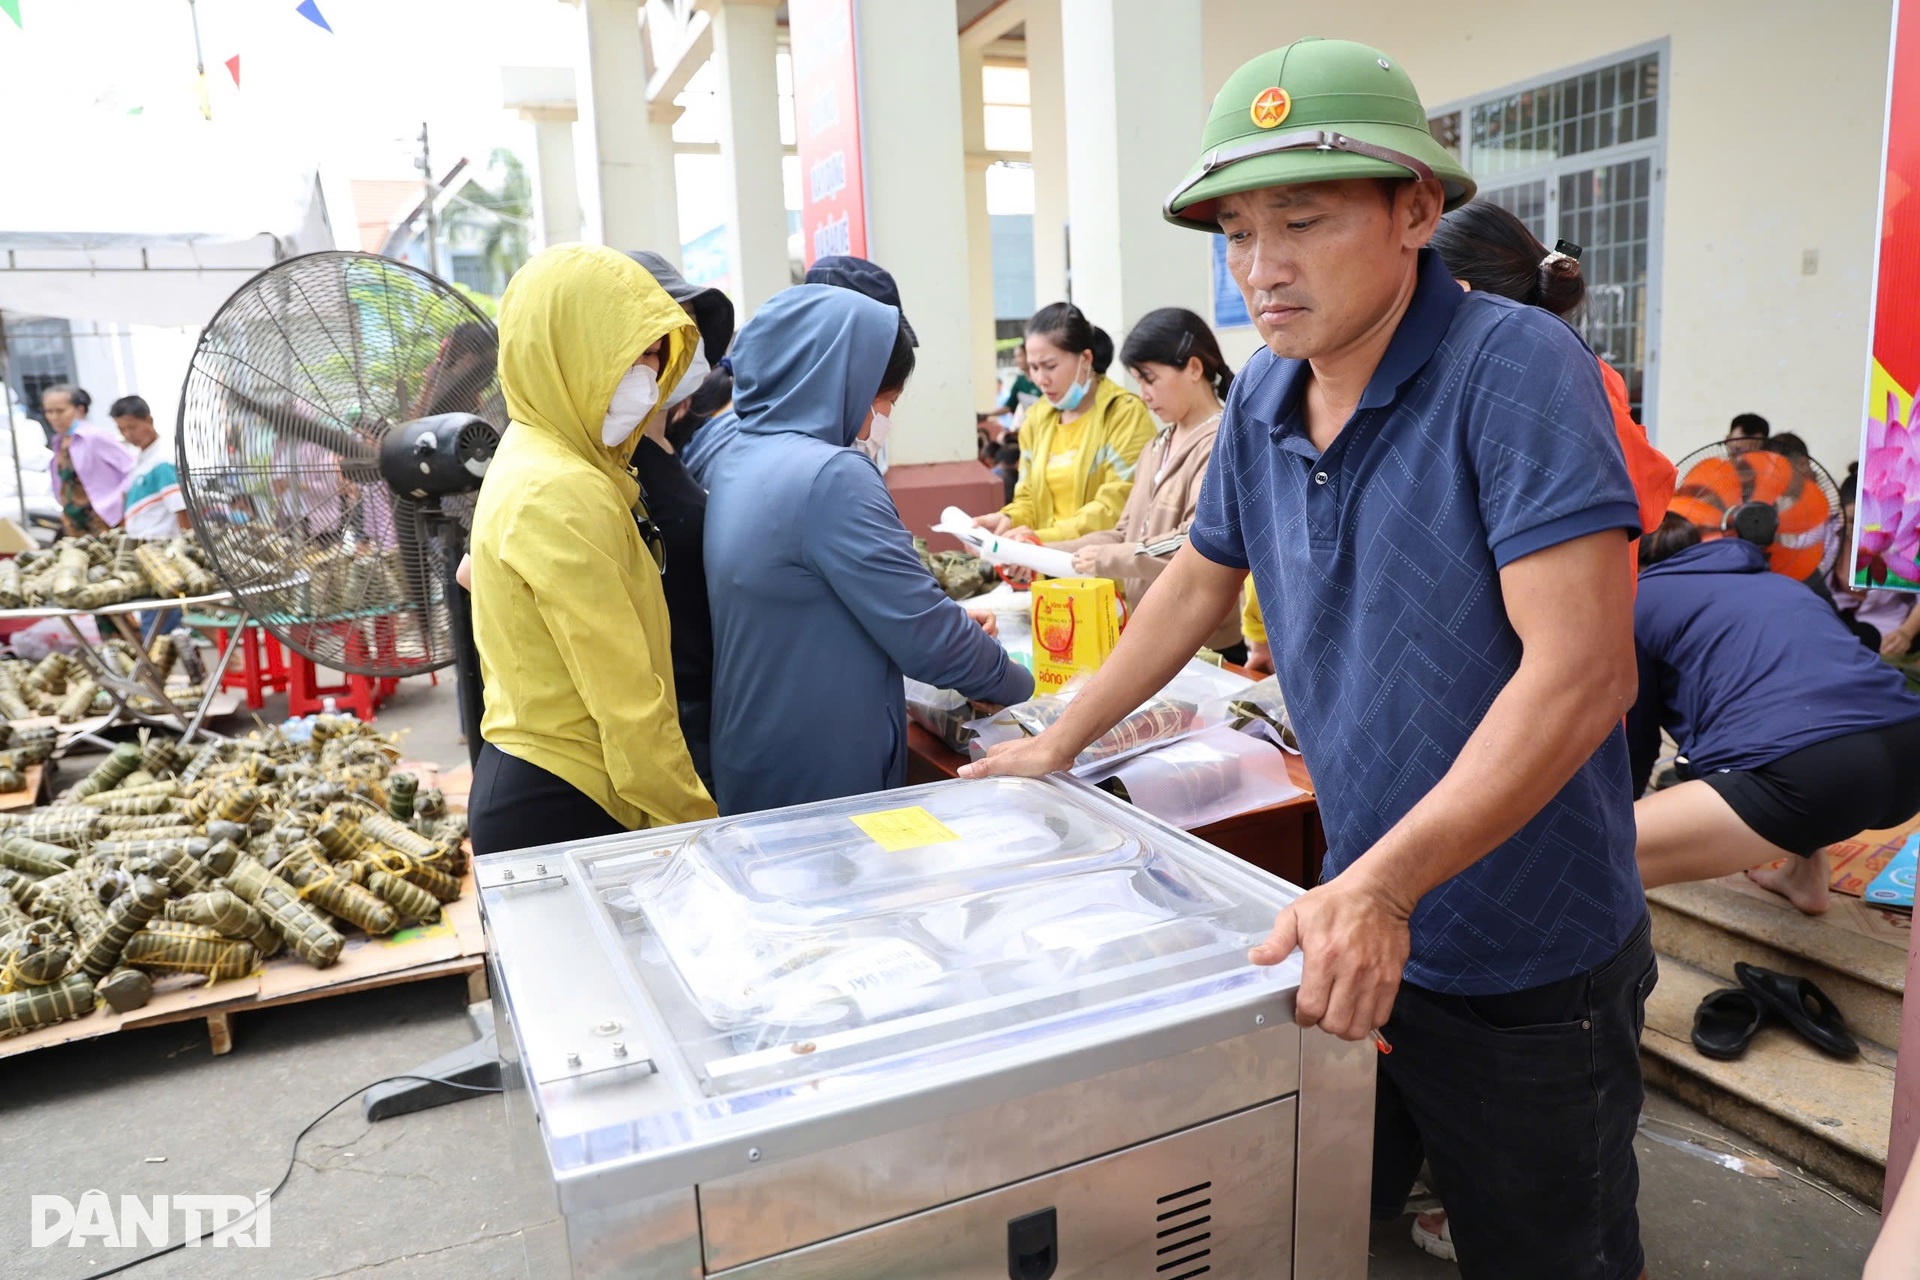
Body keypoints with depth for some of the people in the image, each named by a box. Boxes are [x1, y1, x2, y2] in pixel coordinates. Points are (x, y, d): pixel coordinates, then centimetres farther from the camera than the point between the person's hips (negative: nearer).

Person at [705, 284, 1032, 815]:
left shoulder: (736, 460, 6)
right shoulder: (829, 477, -23)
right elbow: (926, 636, -21)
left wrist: (959, 627, 16)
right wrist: (1018, 683, -4)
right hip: (823, 784, -9)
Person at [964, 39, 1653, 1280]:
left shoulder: (1514, 368, -21)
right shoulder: (1263, 400, 0)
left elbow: (1582, 673, -28)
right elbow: (1200, 584, 14)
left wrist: (1382, 885, -35)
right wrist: (1057, 744, 15)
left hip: (1528, 968, -6)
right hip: (1358, 929, 6)